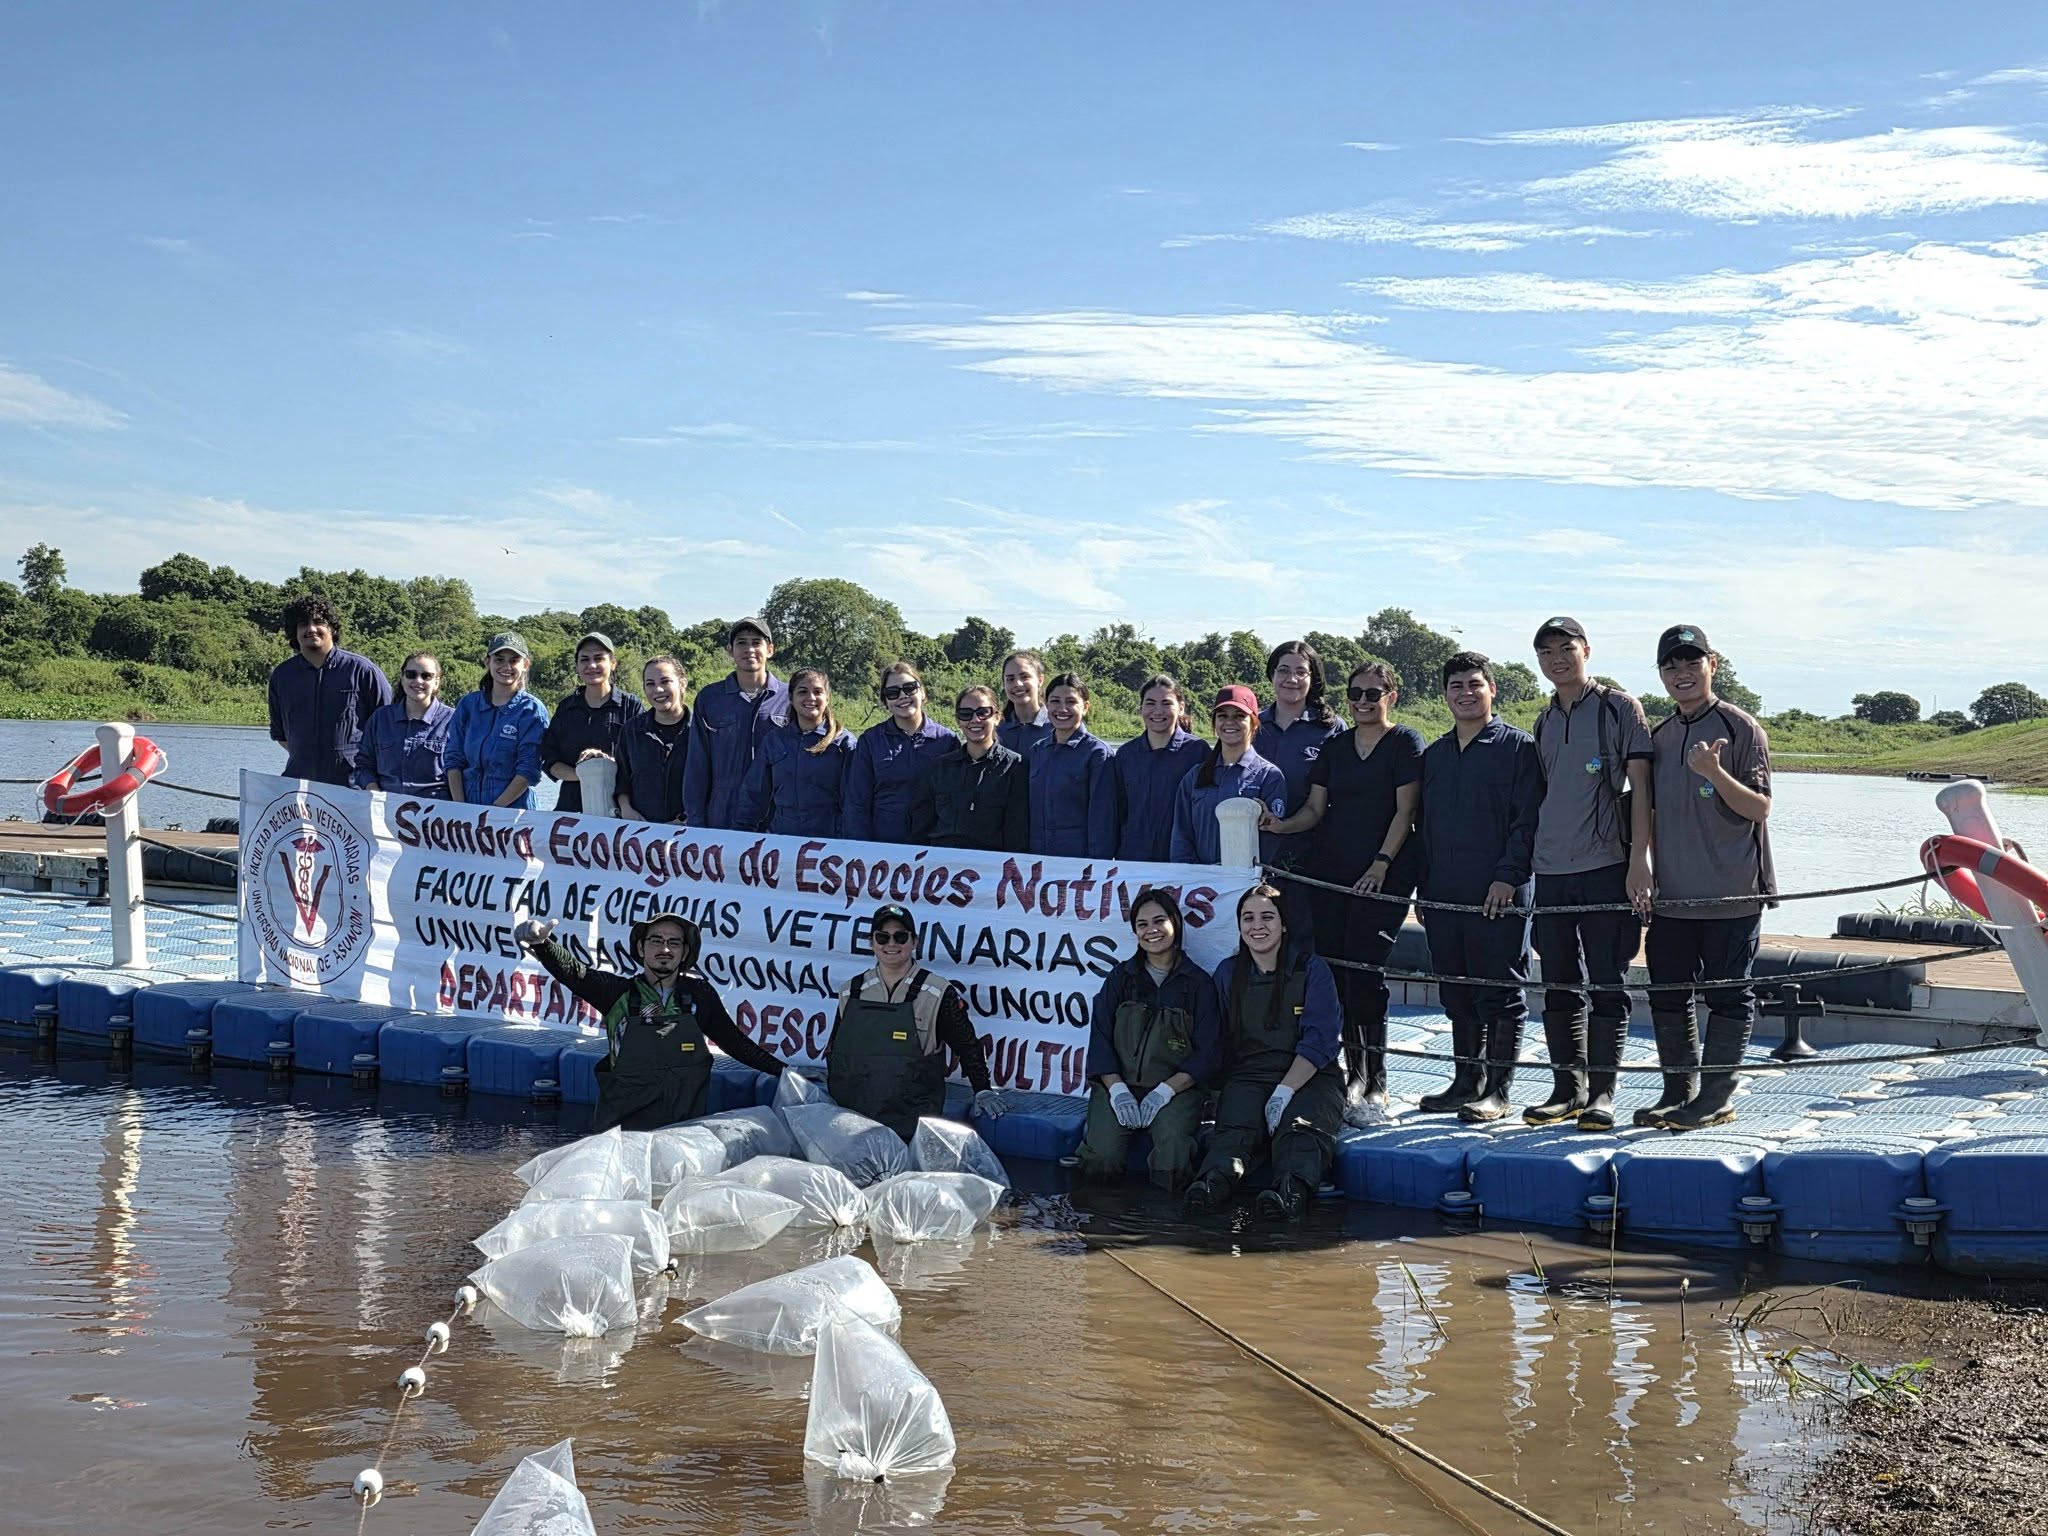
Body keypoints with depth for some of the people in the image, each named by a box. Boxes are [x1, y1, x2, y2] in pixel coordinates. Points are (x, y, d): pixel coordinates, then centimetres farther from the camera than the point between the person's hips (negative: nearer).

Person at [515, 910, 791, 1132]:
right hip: (622, 1130, -1)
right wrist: (540, 942, -34)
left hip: (685, 1127, 1)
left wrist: (783, 1071, 15)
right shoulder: (619, 993, 0)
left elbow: (733, 1041, 15)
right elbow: (572, 971, -14)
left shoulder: (699, 995, 5)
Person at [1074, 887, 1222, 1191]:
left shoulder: (1199, 983, 6)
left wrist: (1165, 1091, -13)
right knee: (1103, 1154, -26)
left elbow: (1208, 1054, 0)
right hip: (1119, 1083, 1)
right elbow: (1100, 1038, 5)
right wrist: (1117, 1090, -11)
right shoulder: (1121, 977, 12)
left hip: (1176, 1088, -1)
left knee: (1172, 1152, -31)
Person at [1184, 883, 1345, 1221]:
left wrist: (1284, 1092, -17)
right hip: (1248, 1077, 2)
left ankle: (1291, 1189, -64)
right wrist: (1221, 1091, -3)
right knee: (1234, 1124, -31)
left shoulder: (1311, 968, 4)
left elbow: (1318, 1041, -6)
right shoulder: (1228, 973, 16)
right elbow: (1221, 1043, 14)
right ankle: (1215, 1180, -60)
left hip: (1310, 1079, -2)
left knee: (1301, 1127, -34)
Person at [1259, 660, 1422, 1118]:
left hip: (1383, 876, -5)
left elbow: (1404, 810, -5)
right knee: (1334, 971, 1)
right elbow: (1315, 808, 12)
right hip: (1329, 872, 5)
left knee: (1365, 972, -12)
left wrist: (1381, 864, -13)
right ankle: (1355, 1074, 11)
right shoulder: (1334, 747, 16)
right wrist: (1283, 825, -8)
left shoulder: (1406, 742, 1)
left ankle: (1372, 1085, -7)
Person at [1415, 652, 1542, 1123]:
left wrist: (1508, 876, -16)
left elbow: (1529, 820, -8)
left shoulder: (1517, 747, -2)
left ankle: (1497, 1090, 3)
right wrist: (1424, 889, 15)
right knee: (1458, 996, 11)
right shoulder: (1434, 755, 17)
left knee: (1502, 995, -1)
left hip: (1500, 897, -6)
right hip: (1444, 898, 6)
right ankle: (1467, 1081, 20)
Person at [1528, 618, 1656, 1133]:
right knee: (1559, 986, 8)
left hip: (1605, 867, -5)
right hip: (1550, 871, 5)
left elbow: (1639, 786, -5)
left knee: (1607, 983, -3)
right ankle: (1568, 1089, 15)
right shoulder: (1544, 721, 16)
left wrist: (1638, 860, -12)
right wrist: (1526, 863, 14)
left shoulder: (1620, 708, 0)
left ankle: (1602, 1091, 2)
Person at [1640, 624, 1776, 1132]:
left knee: (1728, 994, 0)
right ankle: (1678, 1092, 19)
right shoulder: (1659, 737, 14)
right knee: (1667, 993, 9)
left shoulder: (1739, 727, -5)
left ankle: (1716, 1097, 6)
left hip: (1731, 894, -6)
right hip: (1673, 895, 6)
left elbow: (1759, 808, -10)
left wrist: (1714, 772, -25)